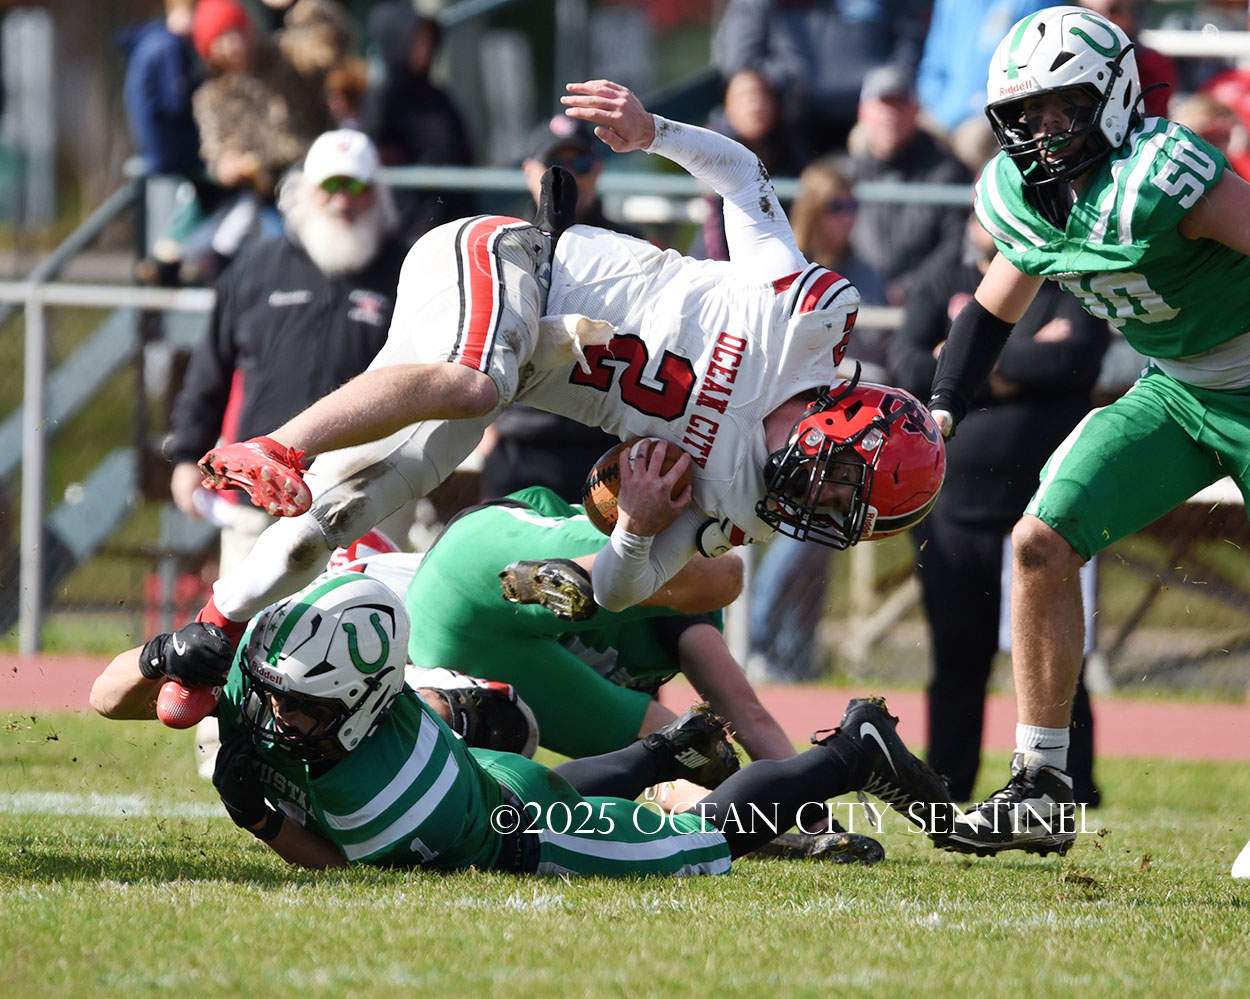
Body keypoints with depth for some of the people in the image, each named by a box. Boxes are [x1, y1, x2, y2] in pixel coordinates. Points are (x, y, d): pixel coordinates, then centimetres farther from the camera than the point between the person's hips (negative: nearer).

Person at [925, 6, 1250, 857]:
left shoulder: (1159, 177, -27)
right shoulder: (1030, 197, -2)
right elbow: (994, 309, 14)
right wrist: (940, 413, 3)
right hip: (1174, 392, 7)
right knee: (1044, 540, -4)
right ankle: (1042, 792, 3)